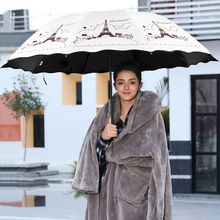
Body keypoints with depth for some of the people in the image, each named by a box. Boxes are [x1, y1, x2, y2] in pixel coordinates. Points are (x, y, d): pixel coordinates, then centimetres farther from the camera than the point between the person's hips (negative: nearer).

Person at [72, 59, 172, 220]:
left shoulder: (151, 116, -2)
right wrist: (103, 137, -13)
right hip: (107, 194, 4)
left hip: (136, 193, -4)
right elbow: (91, 155, 5)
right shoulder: (106, 113, 10)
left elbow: (157, 164, -5)